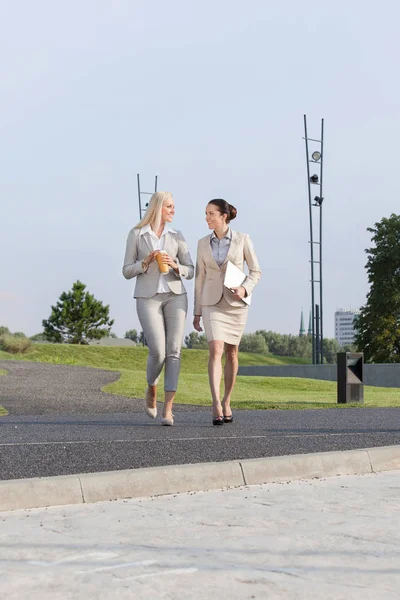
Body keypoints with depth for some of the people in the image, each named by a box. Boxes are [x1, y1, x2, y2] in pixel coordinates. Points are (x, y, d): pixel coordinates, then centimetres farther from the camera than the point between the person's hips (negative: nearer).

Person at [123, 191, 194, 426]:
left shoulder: (177, 237, 8)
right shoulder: (136, 234, 2)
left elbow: (190, 272, 7)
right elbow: (127, 272, 2)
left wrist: (175, 266, -15)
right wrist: (146, 262, -17)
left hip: (175, 296, 2)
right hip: (148, 299, -2)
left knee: (174, 351, -12)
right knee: (158, 352, -15)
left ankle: (168, 409, -10)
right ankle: (151, 389, 18)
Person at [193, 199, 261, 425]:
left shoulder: (243, 239, -3)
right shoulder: (204, 243, 4)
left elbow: (256, 271, 1)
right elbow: (200, 278, 8)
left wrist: (244, 289, -19)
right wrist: (197, 312, 6)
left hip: (236, 302, -1)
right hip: (213, 303, 1)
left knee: (231, 352, 8)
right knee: (216, 351, -16)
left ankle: (227, 402, 24)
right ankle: (216, 406, -22)